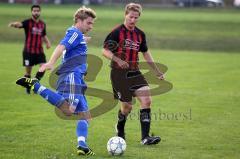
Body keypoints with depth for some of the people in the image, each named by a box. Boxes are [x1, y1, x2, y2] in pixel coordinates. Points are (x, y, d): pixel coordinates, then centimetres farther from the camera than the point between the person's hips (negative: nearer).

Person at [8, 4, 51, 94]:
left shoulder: (43, 24, 8)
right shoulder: (28, 22, -8)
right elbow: (20, 24, -30)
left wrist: (47, 42, 3)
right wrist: (14, 24, -53)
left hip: (39, 51, 4)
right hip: (28, 51, -4)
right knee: (28, 71, 2)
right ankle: (28, 87, 22)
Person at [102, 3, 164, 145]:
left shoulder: (140, 34, 11)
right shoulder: (117, 32, -7)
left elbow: (146, 53, 24)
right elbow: (105, 51, -9)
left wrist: (157, 71, 24)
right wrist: (118, 60, -26)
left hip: (134, 72, 5)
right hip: (119, 73, -5)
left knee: (147, 100, -12)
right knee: (127, 105, -3)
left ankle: (145, 137, -12)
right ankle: (120, 129, 30)